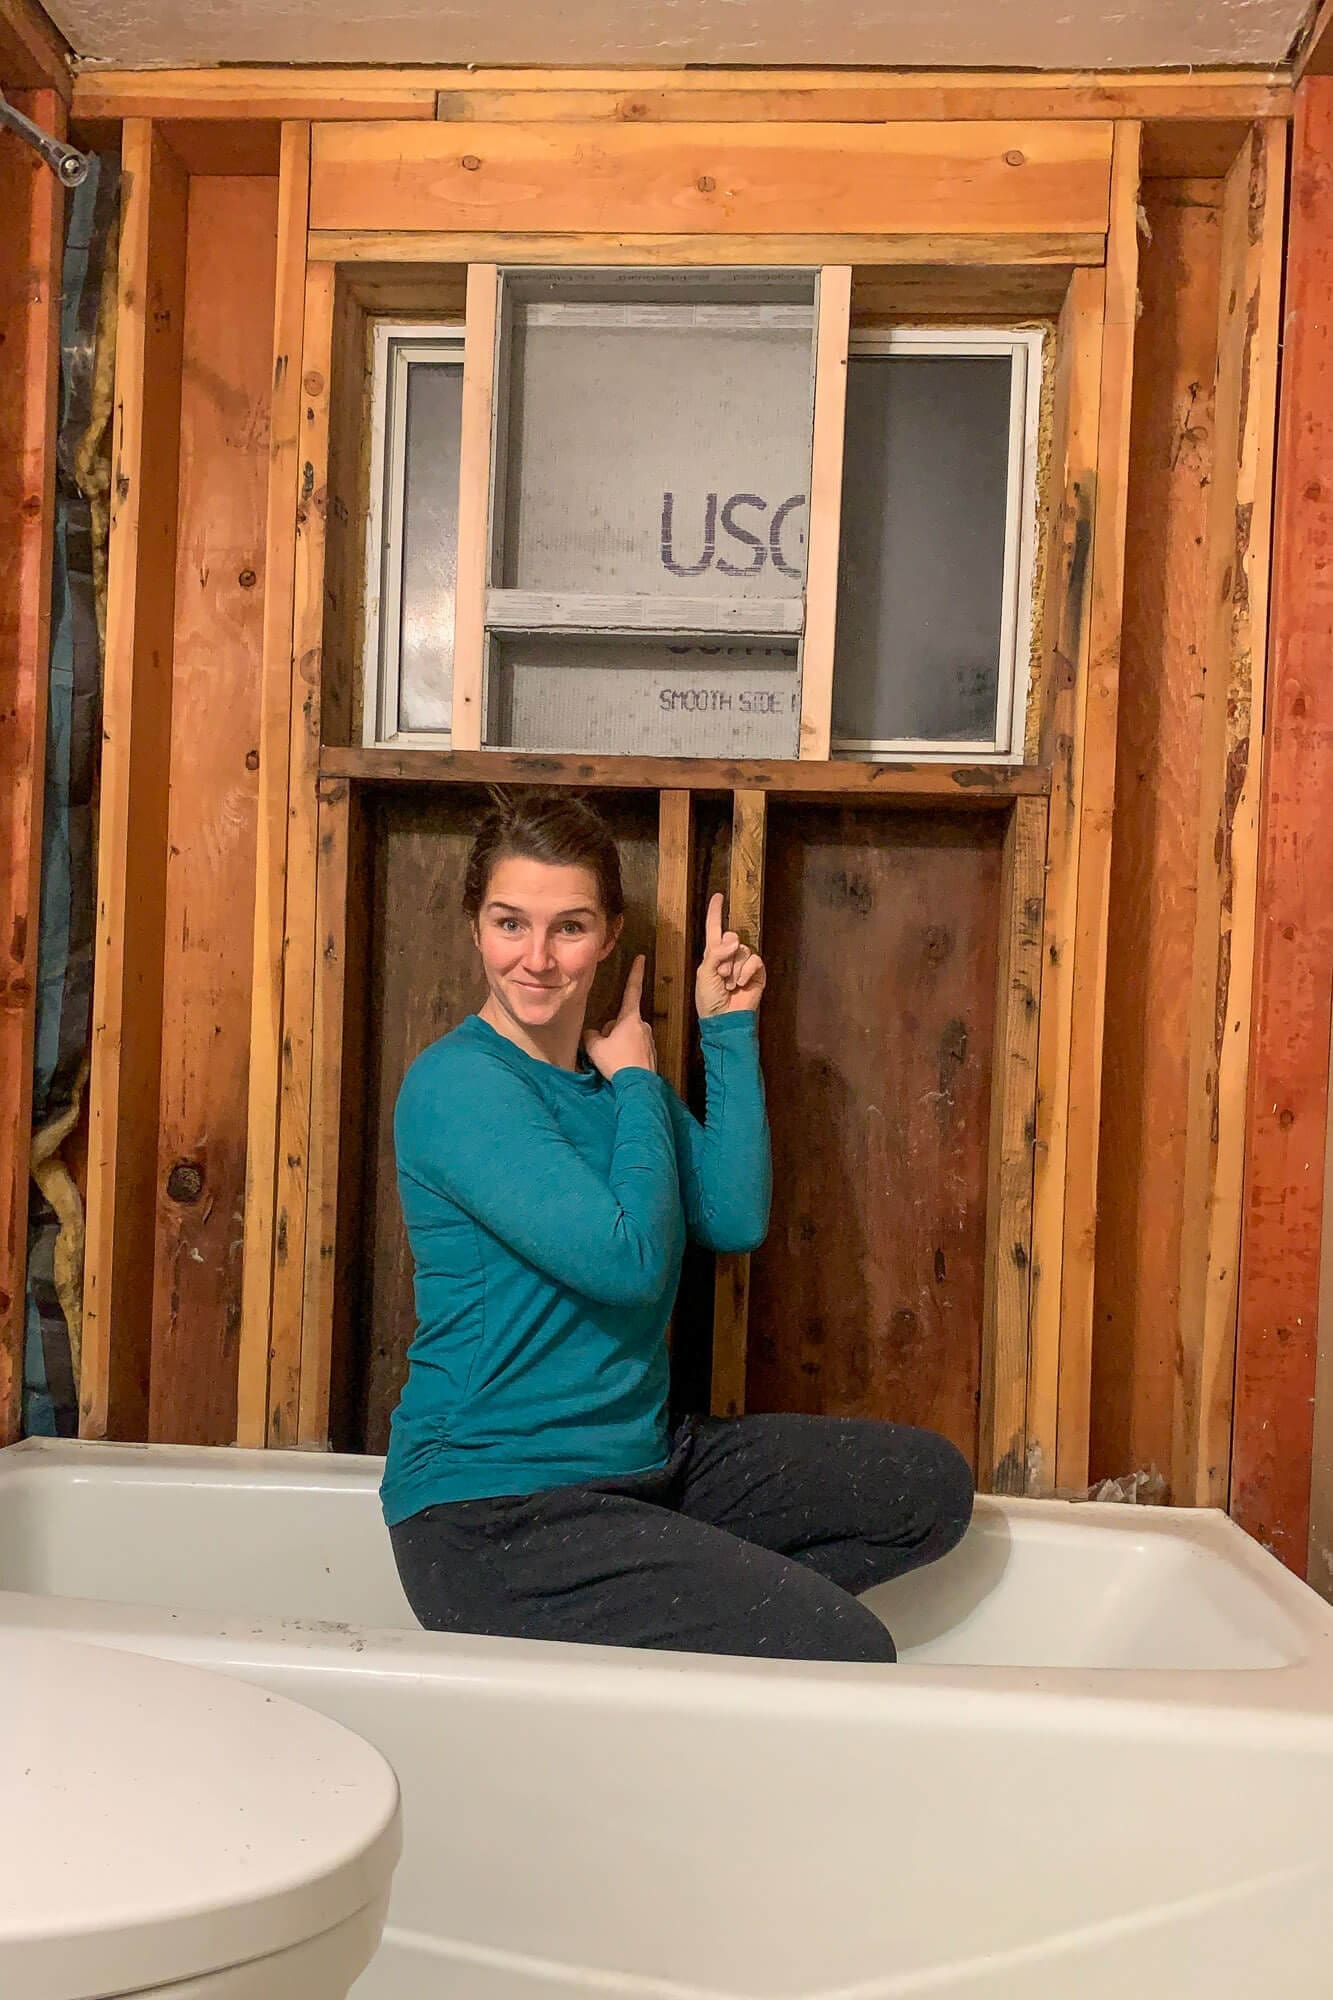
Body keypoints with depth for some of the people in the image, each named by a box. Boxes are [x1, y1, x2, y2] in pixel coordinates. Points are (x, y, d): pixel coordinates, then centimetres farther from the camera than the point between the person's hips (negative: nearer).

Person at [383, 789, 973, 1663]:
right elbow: (628, 1259, -22)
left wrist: (730, 1031, -1)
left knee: (931, 1485, 7)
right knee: (846, 1655, -15)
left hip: (639, 1462, 8)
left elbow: (736, 1218, -2)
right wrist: (638, 1085, -7)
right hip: (492, 1513, -8)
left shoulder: (613, 1075, 9)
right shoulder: (455, 1084, -16)